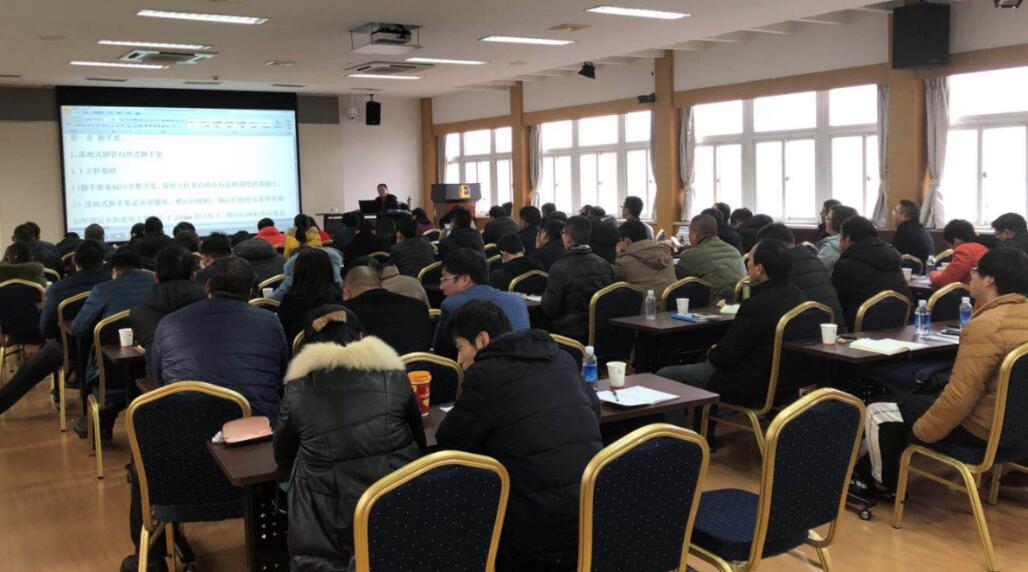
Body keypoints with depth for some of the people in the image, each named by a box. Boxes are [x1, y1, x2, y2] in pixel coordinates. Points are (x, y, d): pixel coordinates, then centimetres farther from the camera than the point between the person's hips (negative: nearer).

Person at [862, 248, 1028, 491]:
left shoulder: (986, 326, -26)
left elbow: (960, 396, -26)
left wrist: (919, 432, -15)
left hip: (985, 430, -10)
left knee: (877, 414, 2)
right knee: (922, 396, 31)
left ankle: (886, 485, 23)